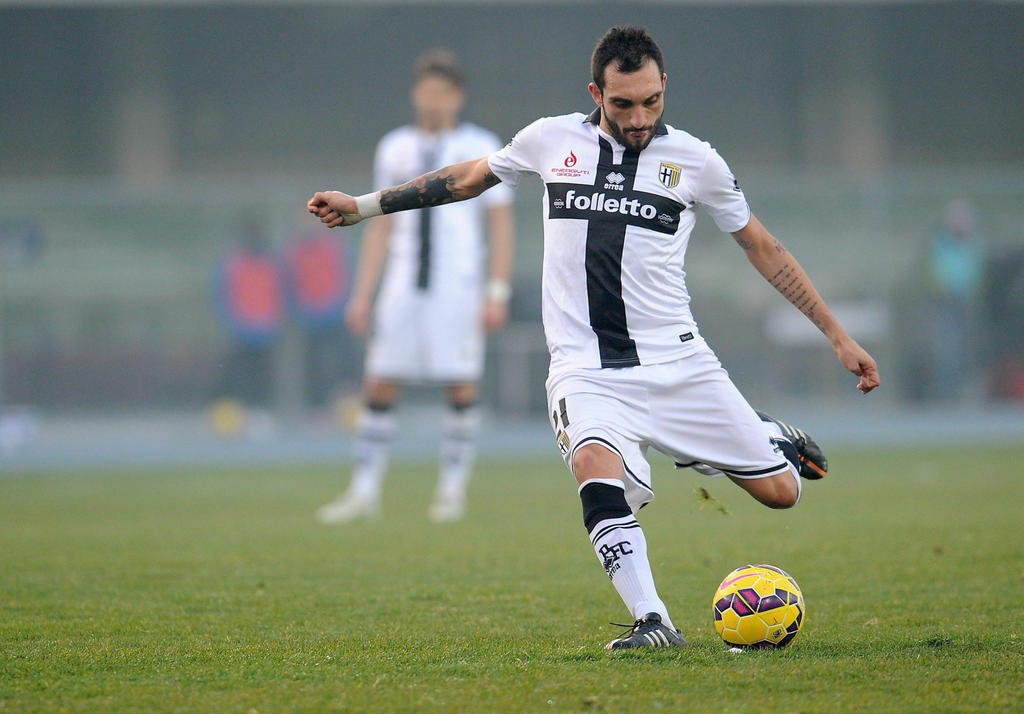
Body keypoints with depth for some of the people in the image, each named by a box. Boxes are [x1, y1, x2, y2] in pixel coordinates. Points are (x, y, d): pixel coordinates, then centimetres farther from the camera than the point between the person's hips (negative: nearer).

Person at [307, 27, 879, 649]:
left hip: (676, 363, 1)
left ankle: (774, 440, 36)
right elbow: (470, 177, 21)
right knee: (596, 465, -33)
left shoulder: (695, 161, 1)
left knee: (780, 492, -1)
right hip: (587, 372, -1)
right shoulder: (551, 140, 3)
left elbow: (763, 248, 12)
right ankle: (654, 625, -32)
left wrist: (838, 335, 12)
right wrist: (363, 205, 22)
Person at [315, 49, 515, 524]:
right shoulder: (395, 149, 13)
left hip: (458, 285, -3)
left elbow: (502, 225, 3)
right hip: (404, 285, 3)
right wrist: (362, 295, 12)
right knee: (379, 384, -2)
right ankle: (365, 491, 3)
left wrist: (498, 292, -6)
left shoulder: (480, 148, 3)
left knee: (462, 387, -5)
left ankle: (453, 490, 6)